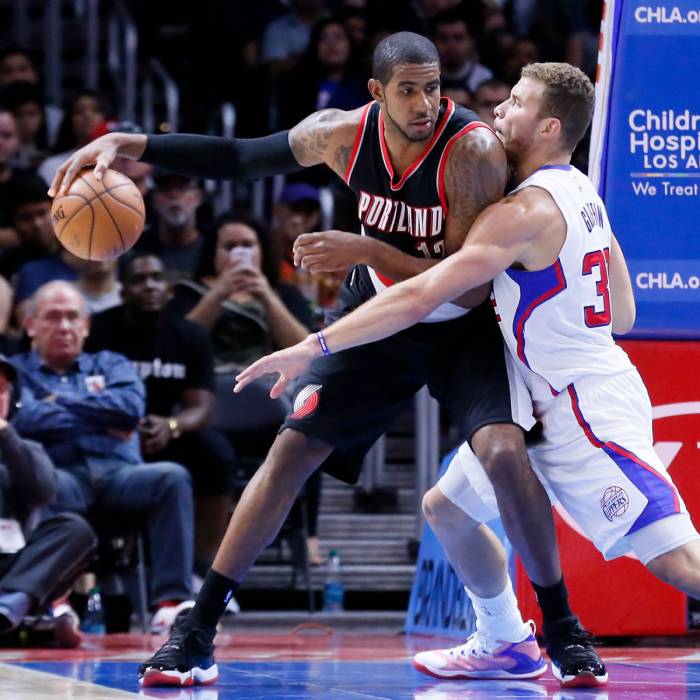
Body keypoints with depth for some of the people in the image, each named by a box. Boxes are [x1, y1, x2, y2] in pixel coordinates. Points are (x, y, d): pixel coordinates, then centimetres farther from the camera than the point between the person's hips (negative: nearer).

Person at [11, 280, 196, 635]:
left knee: (172, 476, -30)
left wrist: (62, 401, 8)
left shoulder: (110, 365, 30)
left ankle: (170, 600, -37)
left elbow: (131, 407, 7)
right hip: (61, 474, -3)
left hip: (118, 472, 3)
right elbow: (25, 419, -2)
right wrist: (101, 420, 4)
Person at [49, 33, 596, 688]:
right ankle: (197, 630, 3)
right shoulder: (343, 134, -15)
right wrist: (127, 144, -13)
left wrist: (368, 250, -34)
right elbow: (236, 157, -3)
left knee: (504, 451, -25)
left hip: (462, 326, -4)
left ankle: (561, 627, -7)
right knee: (292, 447, -4)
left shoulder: (472, 149, -28)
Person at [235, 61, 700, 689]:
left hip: (590, 408, -10)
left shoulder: (525, 212, -20)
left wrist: (315, 346, -23)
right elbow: (622, 314, 17)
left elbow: (421, 297, -25)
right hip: (551, 402, 10)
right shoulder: (580, 192, 10)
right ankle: (502, 644, 34)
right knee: (448, 508, 19)